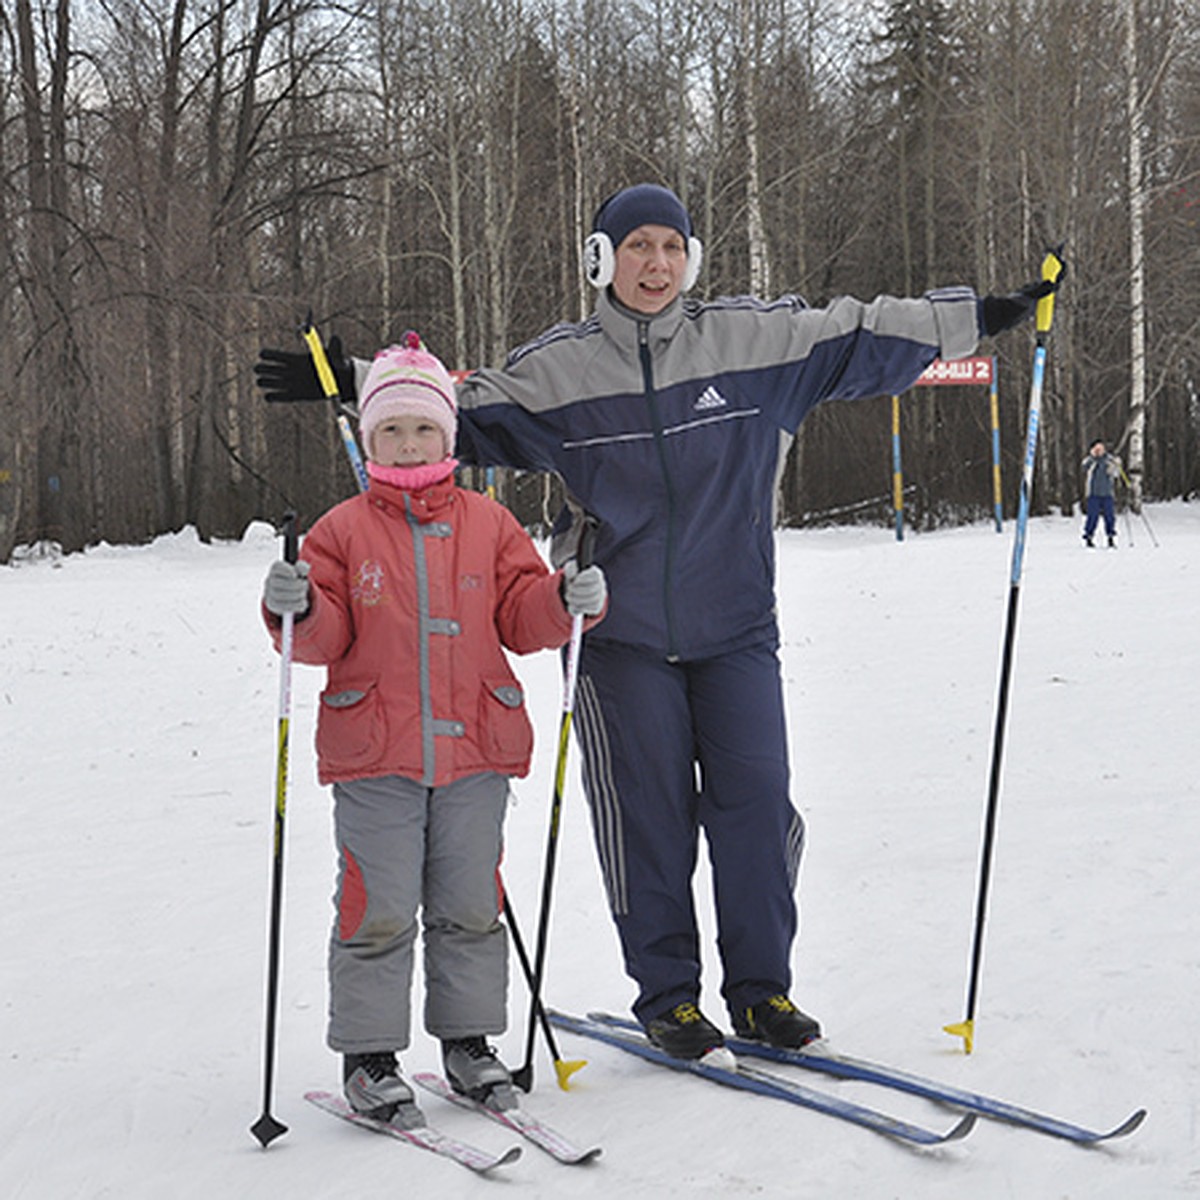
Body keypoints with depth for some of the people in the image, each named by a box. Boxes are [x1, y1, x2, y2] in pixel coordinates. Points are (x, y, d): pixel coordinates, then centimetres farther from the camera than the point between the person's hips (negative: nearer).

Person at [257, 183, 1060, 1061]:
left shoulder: (751, 340, 3)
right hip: (624, 633, -1)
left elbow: (858, 337, 9)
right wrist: (348, 384, -3)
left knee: (756, 800, -1)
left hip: (737, 626, 1)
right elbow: (456, 411, 5)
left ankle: (762, 988, 13)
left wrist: (982, 317, 10)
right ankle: (666, 995, 16)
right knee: (648, 815, 2)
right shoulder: (558, 369, 1)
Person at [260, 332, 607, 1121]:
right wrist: (299, 610, -21)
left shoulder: (488, 524, 8)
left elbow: (522, 619, 7)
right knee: (379, 907, -1)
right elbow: (327, 640, 0)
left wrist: (569, 601, -12)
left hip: (474, 749, 2)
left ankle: (469, 1041, 24)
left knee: (470, 903, 9)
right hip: (374, 757, -2)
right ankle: (369, 1056, 12)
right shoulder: (342, 531, 3)